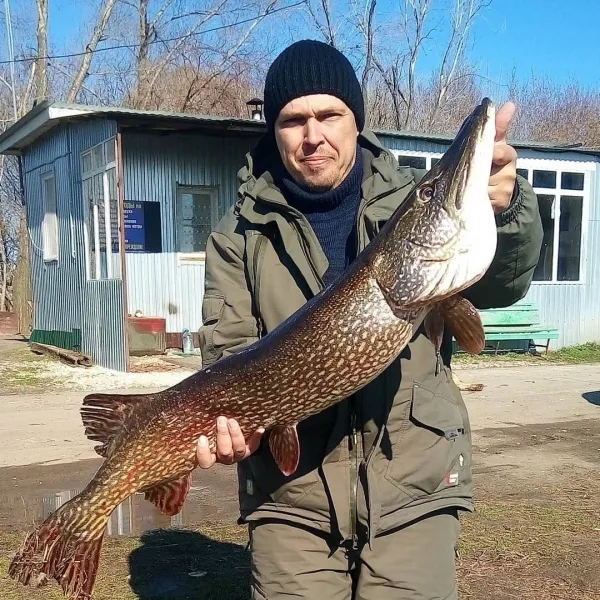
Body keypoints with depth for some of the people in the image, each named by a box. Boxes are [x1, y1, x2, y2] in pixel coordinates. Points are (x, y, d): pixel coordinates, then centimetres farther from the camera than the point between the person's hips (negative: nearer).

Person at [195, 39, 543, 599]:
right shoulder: (239, 233, 1)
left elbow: (499, 286, -9)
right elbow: (227, 350, -2)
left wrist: (505, 208, -30)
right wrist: (232, 416, -23)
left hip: (414, 487, 1)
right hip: (292, 494, 0)